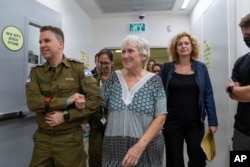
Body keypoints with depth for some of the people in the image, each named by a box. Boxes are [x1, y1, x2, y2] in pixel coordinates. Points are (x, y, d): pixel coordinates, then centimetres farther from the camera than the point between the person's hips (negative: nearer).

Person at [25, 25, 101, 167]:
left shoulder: (78, 68, -5)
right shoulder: (36, 72, 4)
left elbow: (94, 100, -12)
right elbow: (32, 102, -11)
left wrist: (65, 116, -17)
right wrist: (68, 101, -20)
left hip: (70, 138, -2)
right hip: (42, 138, 3)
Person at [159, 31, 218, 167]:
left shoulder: (201, 68, 2)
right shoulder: (167, 68, -2)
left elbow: (208, 96, 3)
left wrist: (212, 121, 1)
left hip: (195, 122, 2)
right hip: (172, 122, -1)